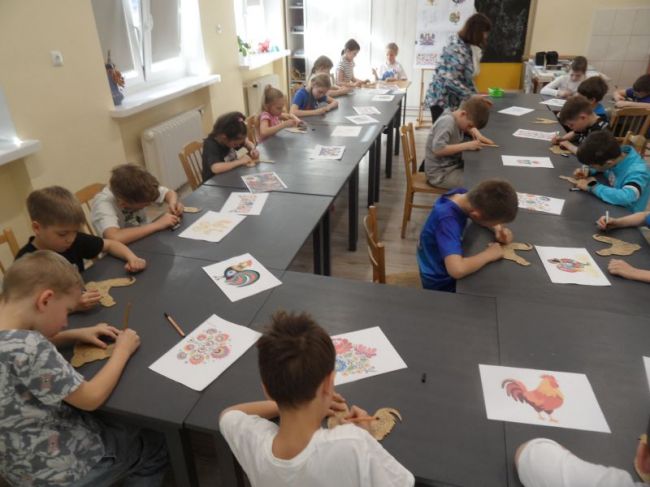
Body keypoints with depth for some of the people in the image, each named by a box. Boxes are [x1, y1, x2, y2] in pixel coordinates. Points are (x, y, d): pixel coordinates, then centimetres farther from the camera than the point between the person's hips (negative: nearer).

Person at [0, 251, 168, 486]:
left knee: (122, 424, 29)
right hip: (56, 468, -8)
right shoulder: (28, 348, -35)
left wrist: (76, 334, 2)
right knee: (157, 446, 14)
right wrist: (122, 351, -12)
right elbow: (92, 398, -26)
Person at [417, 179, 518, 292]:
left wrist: (498, 228, -14)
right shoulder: (447, 221, -37)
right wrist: (489, 254, -32)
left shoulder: (461, 193, -15)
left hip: (443, 268, 7)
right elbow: (457, 270, -49)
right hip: (441, 283, -7)